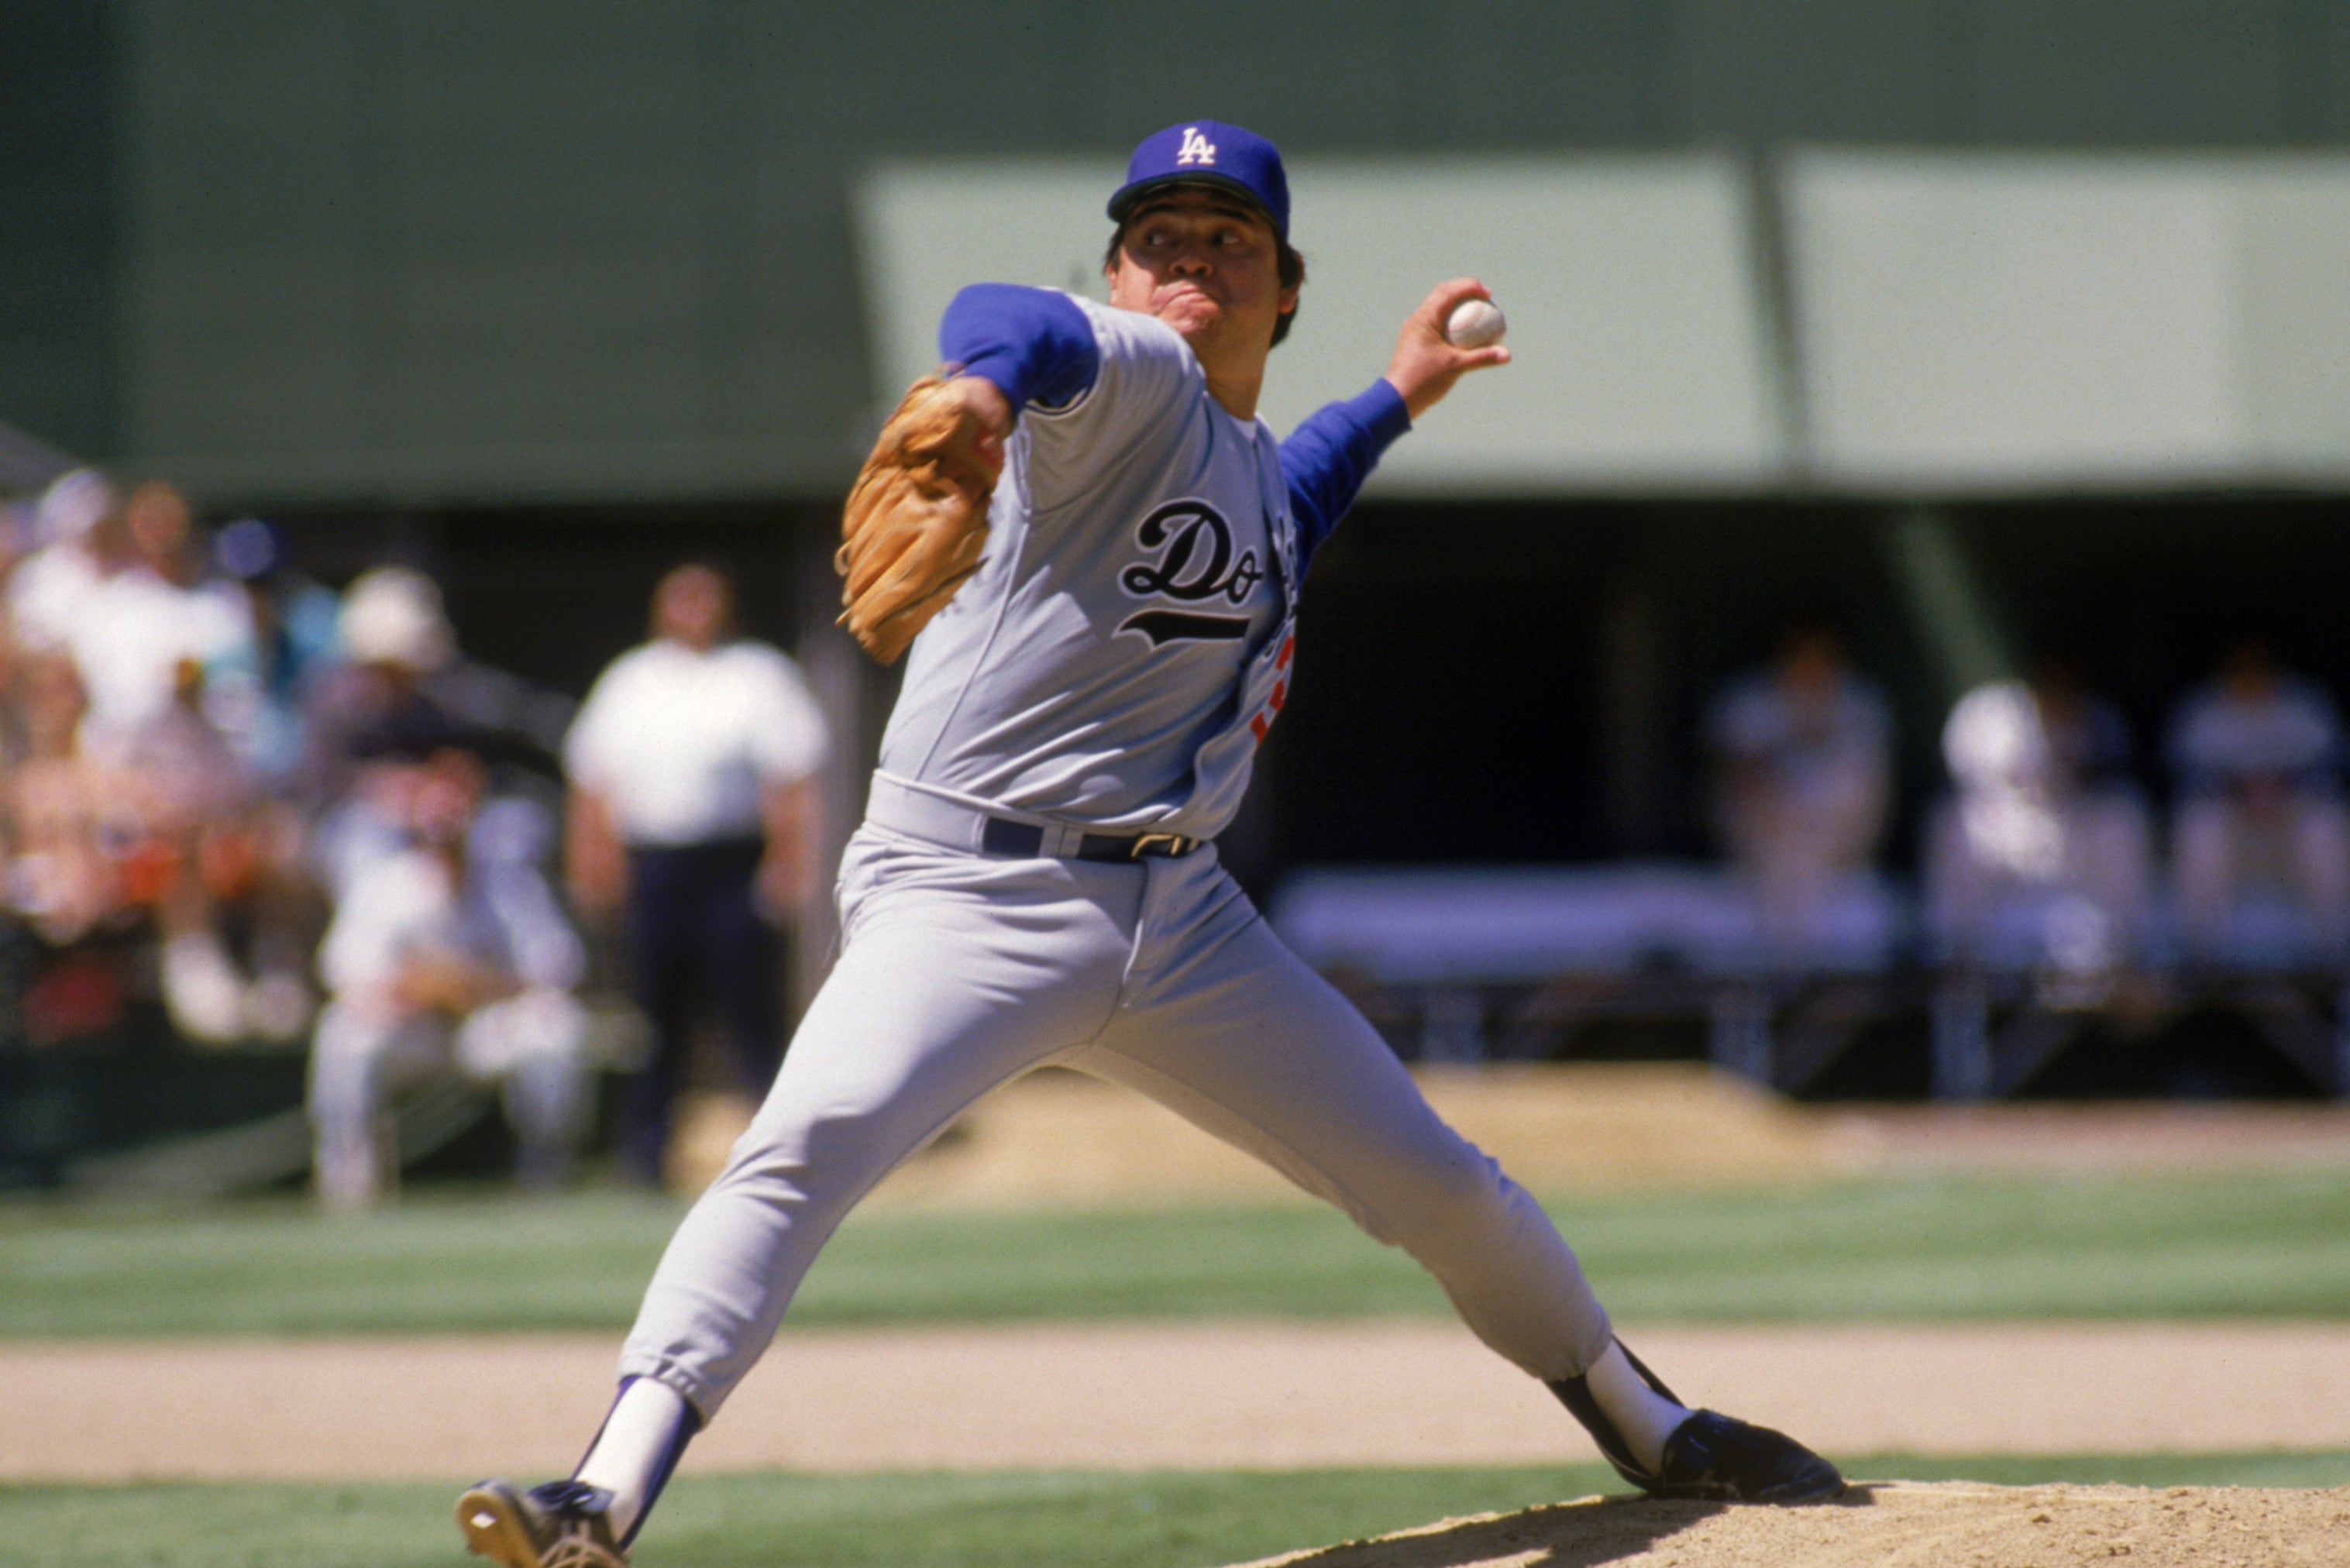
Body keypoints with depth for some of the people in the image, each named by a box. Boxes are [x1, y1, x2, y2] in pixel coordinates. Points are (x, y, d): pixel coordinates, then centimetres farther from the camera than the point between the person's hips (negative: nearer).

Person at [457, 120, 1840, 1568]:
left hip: (1181, 920, 7)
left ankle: (1648, 1428, 35)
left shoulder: (1250, 460, 17)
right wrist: (982, 387, -58)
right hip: (968, 892, -7)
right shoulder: (1129, 382, -7)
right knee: (806, 1147, -31)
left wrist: (1394, 401, 42)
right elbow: (1022, 323, -34)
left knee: (1436, 1181, 12)